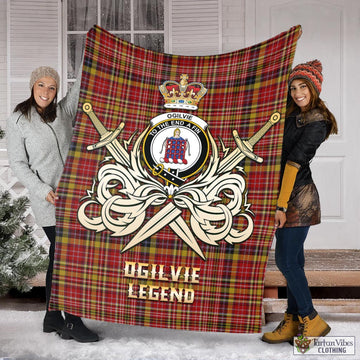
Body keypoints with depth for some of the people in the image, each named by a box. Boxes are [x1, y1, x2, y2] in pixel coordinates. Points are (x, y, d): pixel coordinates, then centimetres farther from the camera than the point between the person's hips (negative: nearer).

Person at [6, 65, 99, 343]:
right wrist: (42, 190, -14)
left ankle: (53, 318, 23)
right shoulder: (18, 121, -2)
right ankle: (72, 323, 2)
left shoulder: (63, 111, 9)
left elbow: (81, 87, 5)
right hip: (48, 200, -5)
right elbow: (18, 163, -3)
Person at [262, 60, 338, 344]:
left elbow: (294, 163, -17)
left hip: (298, 197, -8)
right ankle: (293, 322, 20)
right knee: (293, 259, 11)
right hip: (289, 196, 8)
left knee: (286, 260, -6)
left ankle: (312, 320, 9)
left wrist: (281, 205, -19)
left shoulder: (316, 123, -12)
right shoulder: (293, 115, 13)